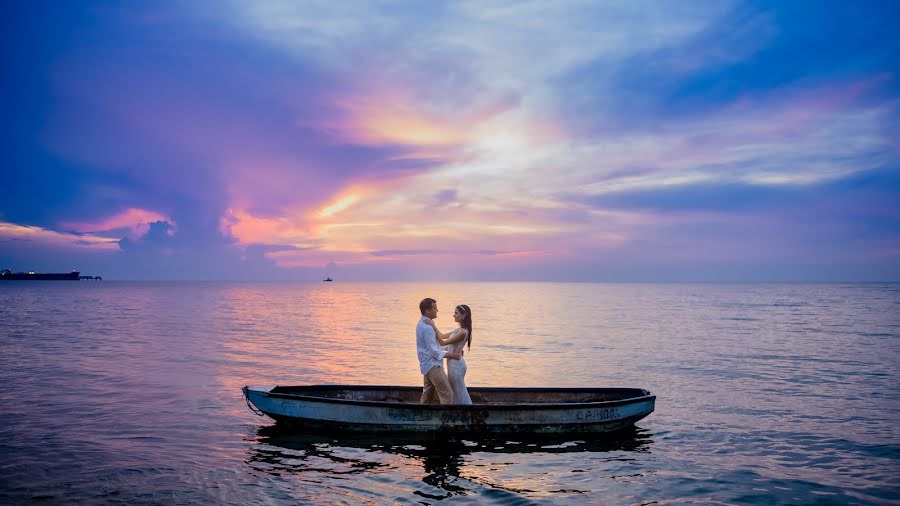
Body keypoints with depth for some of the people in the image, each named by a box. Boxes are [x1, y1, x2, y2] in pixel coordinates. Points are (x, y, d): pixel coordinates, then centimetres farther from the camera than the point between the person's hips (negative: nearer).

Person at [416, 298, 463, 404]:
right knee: (447, 395, -9)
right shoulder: (427, 328, -21)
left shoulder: (422, 324, 12)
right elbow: (434, 351, -20)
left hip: (427, 365, 10)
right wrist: (451, 355, -11)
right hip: (433, 366, -10)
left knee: (427, 395, 15)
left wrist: (451, 350, 13)